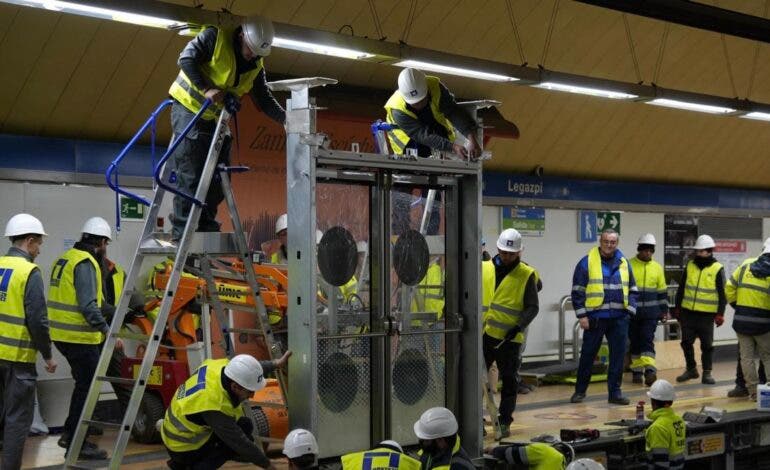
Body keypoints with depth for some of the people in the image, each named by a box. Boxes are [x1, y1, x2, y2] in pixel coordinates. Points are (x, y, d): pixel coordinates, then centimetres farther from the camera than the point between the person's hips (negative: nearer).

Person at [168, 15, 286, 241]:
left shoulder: (256, 66, 4)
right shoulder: (215, 37, -14)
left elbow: (264, 100, 4)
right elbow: (186, 58, -19)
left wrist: (286, 118, -12)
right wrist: (205, 89, -27)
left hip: (215, 118, 7)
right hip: (188, 109, -7)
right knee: (189, 174, -11)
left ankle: (206, 227, 13)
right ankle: (182, 231, -8)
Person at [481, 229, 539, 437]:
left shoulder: (526, 275, -2)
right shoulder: (484, 268, 4)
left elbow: (532, 307, -3)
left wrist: (519, 326, -16)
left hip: (509, 337, -2)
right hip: (483, 334, 2)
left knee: (509, 379, 6)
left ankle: (505, 421, 17)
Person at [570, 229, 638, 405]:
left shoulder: (624, 263, 11)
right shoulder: (587, 262, -2)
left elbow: (632, 289, 17)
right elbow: (578, 291, -3)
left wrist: (630, 309, 3)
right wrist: (582, 315, -9)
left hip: (619, 318, 3)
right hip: (595, 318, -3)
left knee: (618, 356, 4)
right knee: (588, 355, 4)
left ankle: (615, 392, 13)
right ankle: (580, 391, 18)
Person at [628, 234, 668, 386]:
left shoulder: (657, 268, 7)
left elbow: (662, 291, 14)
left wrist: (664, 310, 13)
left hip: (651, 313, 1)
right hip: (632, 312, -1)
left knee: (647, 340, -9)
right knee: (635, 342, 7)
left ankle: (649, 371, -17)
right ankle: (637, 371, 16)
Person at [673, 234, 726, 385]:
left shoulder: (717, 269, -5)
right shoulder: (690, 266, 8)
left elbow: (722, 293, -5)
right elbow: (681, 288, 14)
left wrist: (720, 313, -10)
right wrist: (677, 308, 13)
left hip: (706, 314, -4)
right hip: (688, 312, 4)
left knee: (707, 345, 3)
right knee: (686, 342, 8)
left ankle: (707, 373, 13)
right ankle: (691, 369, 24)